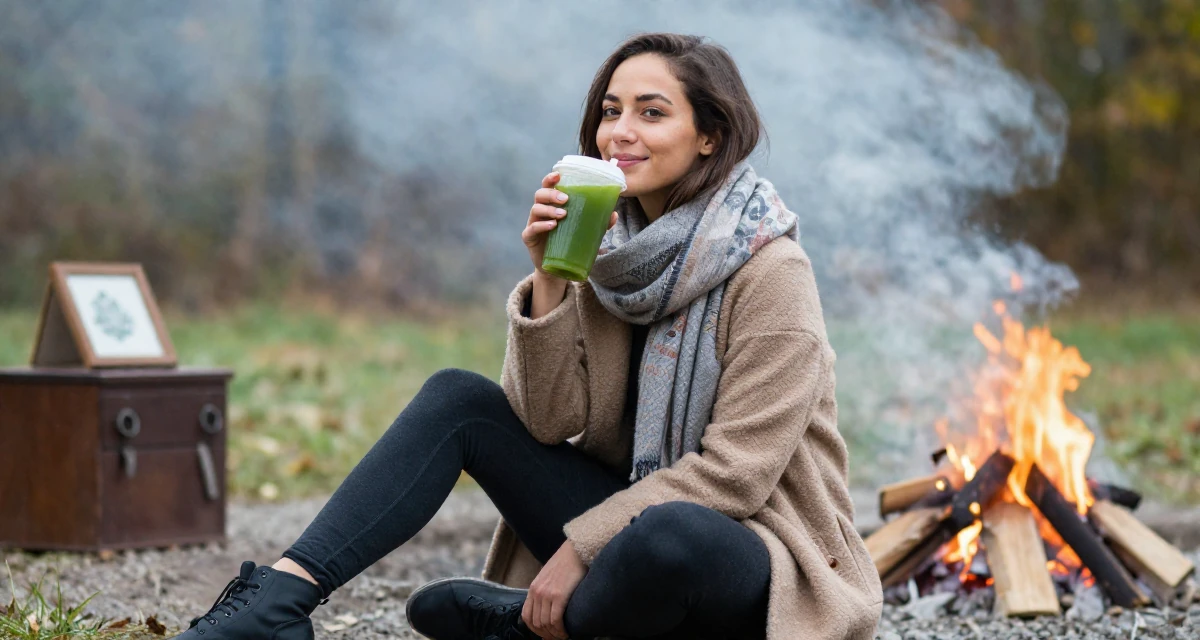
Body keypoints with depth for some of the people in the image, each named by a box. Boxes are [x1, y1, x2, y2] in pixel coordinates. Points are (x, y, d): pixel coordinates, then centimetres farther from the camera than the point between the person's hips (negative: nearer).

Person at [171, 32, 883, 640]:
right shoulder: (609, 249, 4)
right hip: (633, 519, 6)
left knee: (671, 535, -40)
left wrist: (581, 547, -17)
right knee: (458, 398, -6)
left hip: (756, 546, -6)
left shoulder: (771, 273, -15)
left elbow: (734, 470, -18)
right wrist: (550, 275, -15)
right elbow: (548, 421, -3)